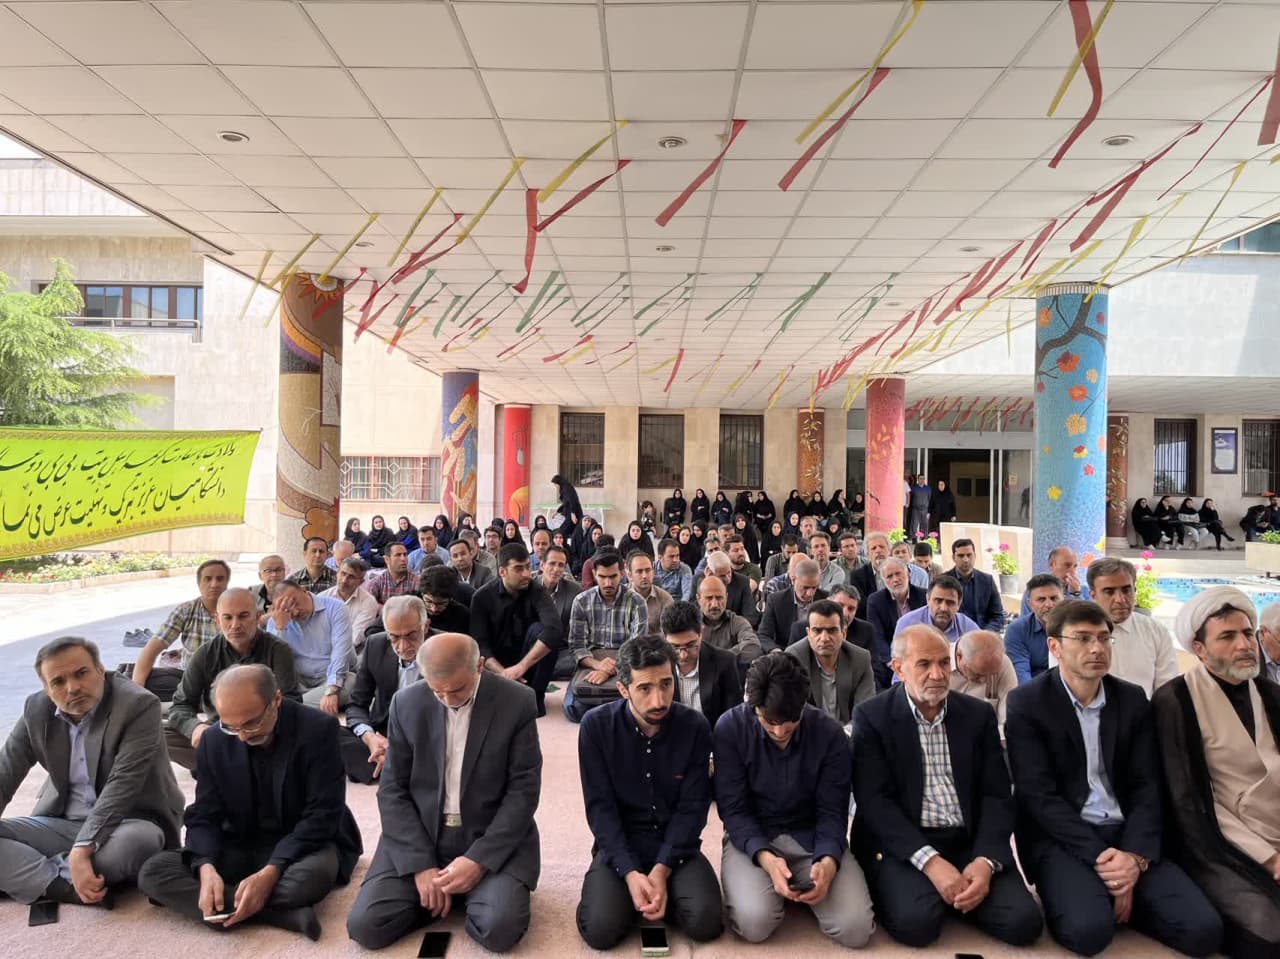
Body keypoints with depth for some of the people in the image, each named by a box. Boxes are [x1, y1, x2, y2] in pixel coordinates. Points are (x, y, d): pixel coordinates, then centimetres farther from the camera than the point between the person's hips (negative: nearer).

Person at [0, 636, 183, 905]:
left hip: (129, 822, -5)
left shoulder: (138, 705, -18)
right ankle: (68, 885, -23)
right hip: (61, 824, 5)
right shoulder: (36, 710, 0)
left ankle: (44, 877, -16)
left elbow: (122, 784, -24)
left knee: (138, 840, -37)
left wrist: (82, 850, -33)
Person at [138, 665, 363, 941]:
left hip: (302, 845, -5)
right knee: (152, 872, -18)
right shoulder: (214, 742, -4)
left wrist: (270, 872, -32)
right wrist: (207, 868, -24)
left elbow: (321, 816, -20)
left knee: (314, 874, -39)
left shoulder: (318, 729, -18)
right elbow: (203, 816, -3)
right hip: (239, 847, 6)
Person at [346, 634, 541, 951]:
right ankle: (436, 891, 13)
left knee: (500, 928, -25)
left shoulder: (517, 702, -11)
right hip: (417, 836, 3)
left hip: (493, 840, -2)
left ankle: (471, 895, 9)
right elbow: (393, 790, -1)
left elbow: (524, 790, -9)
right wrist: (421, 865, -12)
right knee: (365, 926, -14)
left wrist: (479, 860, -18)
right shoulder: (407, 703, -3)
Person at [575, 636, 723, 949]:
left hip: (675, 846, 1)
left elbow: (693, 807, -8)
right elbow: (600, 807, -11)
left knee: (706, 922, -22)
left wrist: (661, 869, -20)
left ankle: (658, 892, 11)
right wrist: (630, 872, -22)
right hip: (619, 845, -1)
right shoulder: (596, 725, -13)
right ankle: (635, 890, 11)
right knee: (600, 929, -23)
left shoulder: (695, 727, -11)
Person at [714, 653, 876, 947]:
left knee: (854, 928, -19)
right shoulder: (730, 727, -15)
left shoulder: (830, 733, -12)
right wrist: (765, 857, -30)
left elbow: (832, 812, -7)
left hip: (812, 836, 2)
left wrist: (828, 862, -28)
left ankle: (801, 890, 12)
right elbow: (733, 809, -12)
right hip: (752, 838, -1)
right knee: (754, 922, -28)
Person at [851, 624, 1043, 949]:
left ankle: (954, 896, 10)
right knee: (915, 921, -29)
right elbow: (874, 800, -10)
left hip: (970, 842, 4)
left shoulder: (979, 714, 8)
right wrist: (930, 860, -22)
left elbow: (996, 796, 4)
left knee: (1023, 922, -19)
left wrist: (985, 860, -14)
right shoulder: (872, 716, -3)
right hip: (902, 846, -4)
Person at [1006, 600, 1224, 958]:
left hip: (1127, 834, 5)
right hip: (1061, 839, -4)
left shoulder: (1132, 700, 8)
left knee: (1203, 929, -16)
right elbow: (1039, 794, -12)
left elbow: (1146, 786, 4)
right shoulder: (1026, 703, -7)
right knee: (1089, 929, -30)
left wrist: (1135, 855, -13)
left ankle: (1115, 897, 8)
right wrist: (1099, 856, -19)